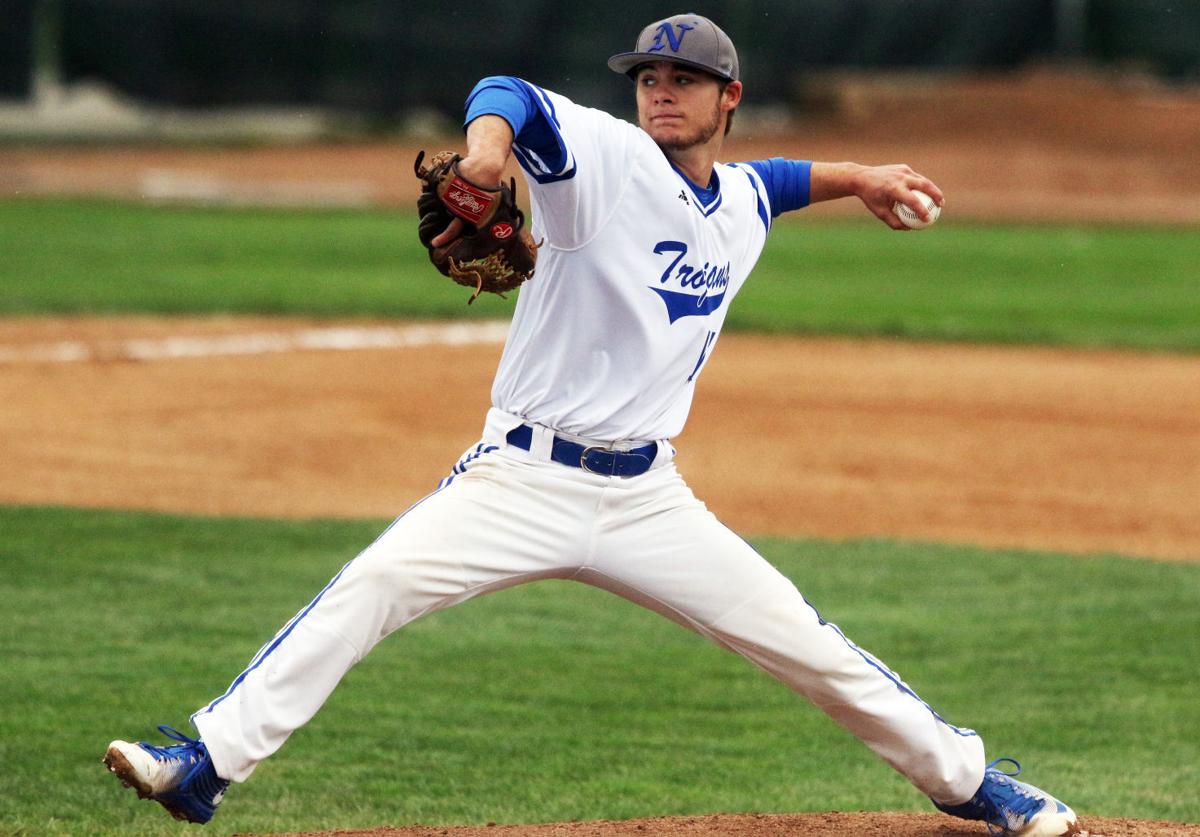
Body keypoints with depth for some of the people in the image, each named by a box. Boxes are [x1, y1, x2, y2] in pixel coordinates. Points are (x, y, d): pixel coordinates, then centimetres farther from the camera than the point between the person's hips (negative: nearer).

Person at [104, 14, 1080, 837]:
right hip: (522, 479, -4)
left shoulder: (740, 203, 11)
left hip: (645, 496, 4)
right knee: (372, 585, -23)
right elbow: (511, 96, -30)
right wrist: (488, 141, -51)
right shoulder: (605, 158, -9)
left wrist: (859, 179, 33)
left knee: (801, 641, 4)